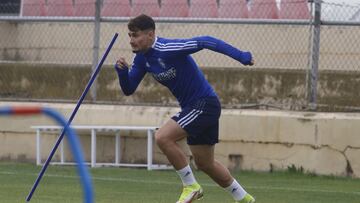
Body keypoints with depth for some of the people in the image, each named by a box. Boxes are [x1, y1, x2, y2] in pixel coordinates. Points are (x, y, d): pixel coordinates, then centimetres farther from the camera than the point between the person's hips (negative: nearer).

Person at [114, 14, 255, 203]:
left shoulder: (167, 49, -23)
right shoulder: (142, 58, 3)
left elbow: (205, 42, -23)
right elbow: (128, 89, 7)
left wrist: (241, 56, -25)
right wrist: (122, 70, -14)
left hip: (205, 104, -10)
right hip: (191, 107, 10)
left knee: (163, 137, -21)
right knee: (204, 164, 18)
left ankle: (191, 186, -7)